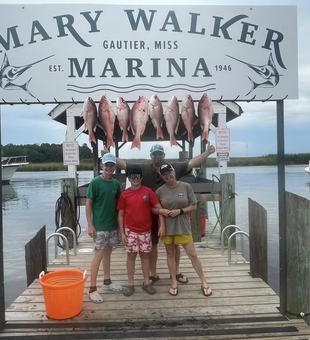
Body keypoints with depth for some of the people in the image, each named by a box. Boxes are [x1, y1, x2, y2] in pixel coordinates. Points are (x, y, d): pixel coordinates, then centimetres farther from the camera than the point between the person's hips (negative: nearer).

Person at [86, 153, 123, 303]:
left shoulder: (116, 183, 5)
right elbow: (88, 203, -10)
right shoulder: (95, 182, -11)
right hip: (99, 226, -5)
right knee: (98, 254, -3)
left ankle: (107, 282, 29)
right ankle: (92, 289, 6)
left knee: (108, 253, 15)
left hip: (113, 225, 6)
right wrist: (90, 225, -14)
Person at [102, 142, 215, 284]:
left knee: (174, 243, 14)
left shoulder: (175, 167, -2)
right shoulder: (143, 168, -2)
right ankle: (153, 273, 31)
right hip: (151, 214, 0)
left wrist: (207, 153, -17)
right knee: (152, 244, 14)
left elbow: (192, 163, -6)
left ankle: (176, 271, 34)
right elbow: (124, 164, -3)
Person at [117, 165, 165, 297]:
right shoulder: (124, 194, -2)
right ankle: (130, 284, 20)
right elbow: (120, 214, 1)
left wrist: (162, 225, -11)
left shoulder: (148, 192, -4)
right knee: (131, 255, 8)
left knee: (145, 255, 11)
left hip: (145, 230, 0)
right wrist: (122, 233, -3)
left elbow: (158, 208, -3)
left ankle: (147, 282, 23)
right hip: (130, 230, 0)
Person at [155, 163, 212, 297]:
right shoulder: (160, 190, -2)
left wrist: (180, 211, -15)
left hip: (183, 227, -1)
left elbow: (194, 206, -2)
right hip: (167, 227, 2)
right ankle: (174, 282, 30)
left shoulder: (186, 187, -5)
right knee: (170, 254, 14)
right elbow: (152, 208, 6)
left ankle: (204, 282, 21)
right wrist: (160, 211, -14)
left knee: (193, 255, 3)